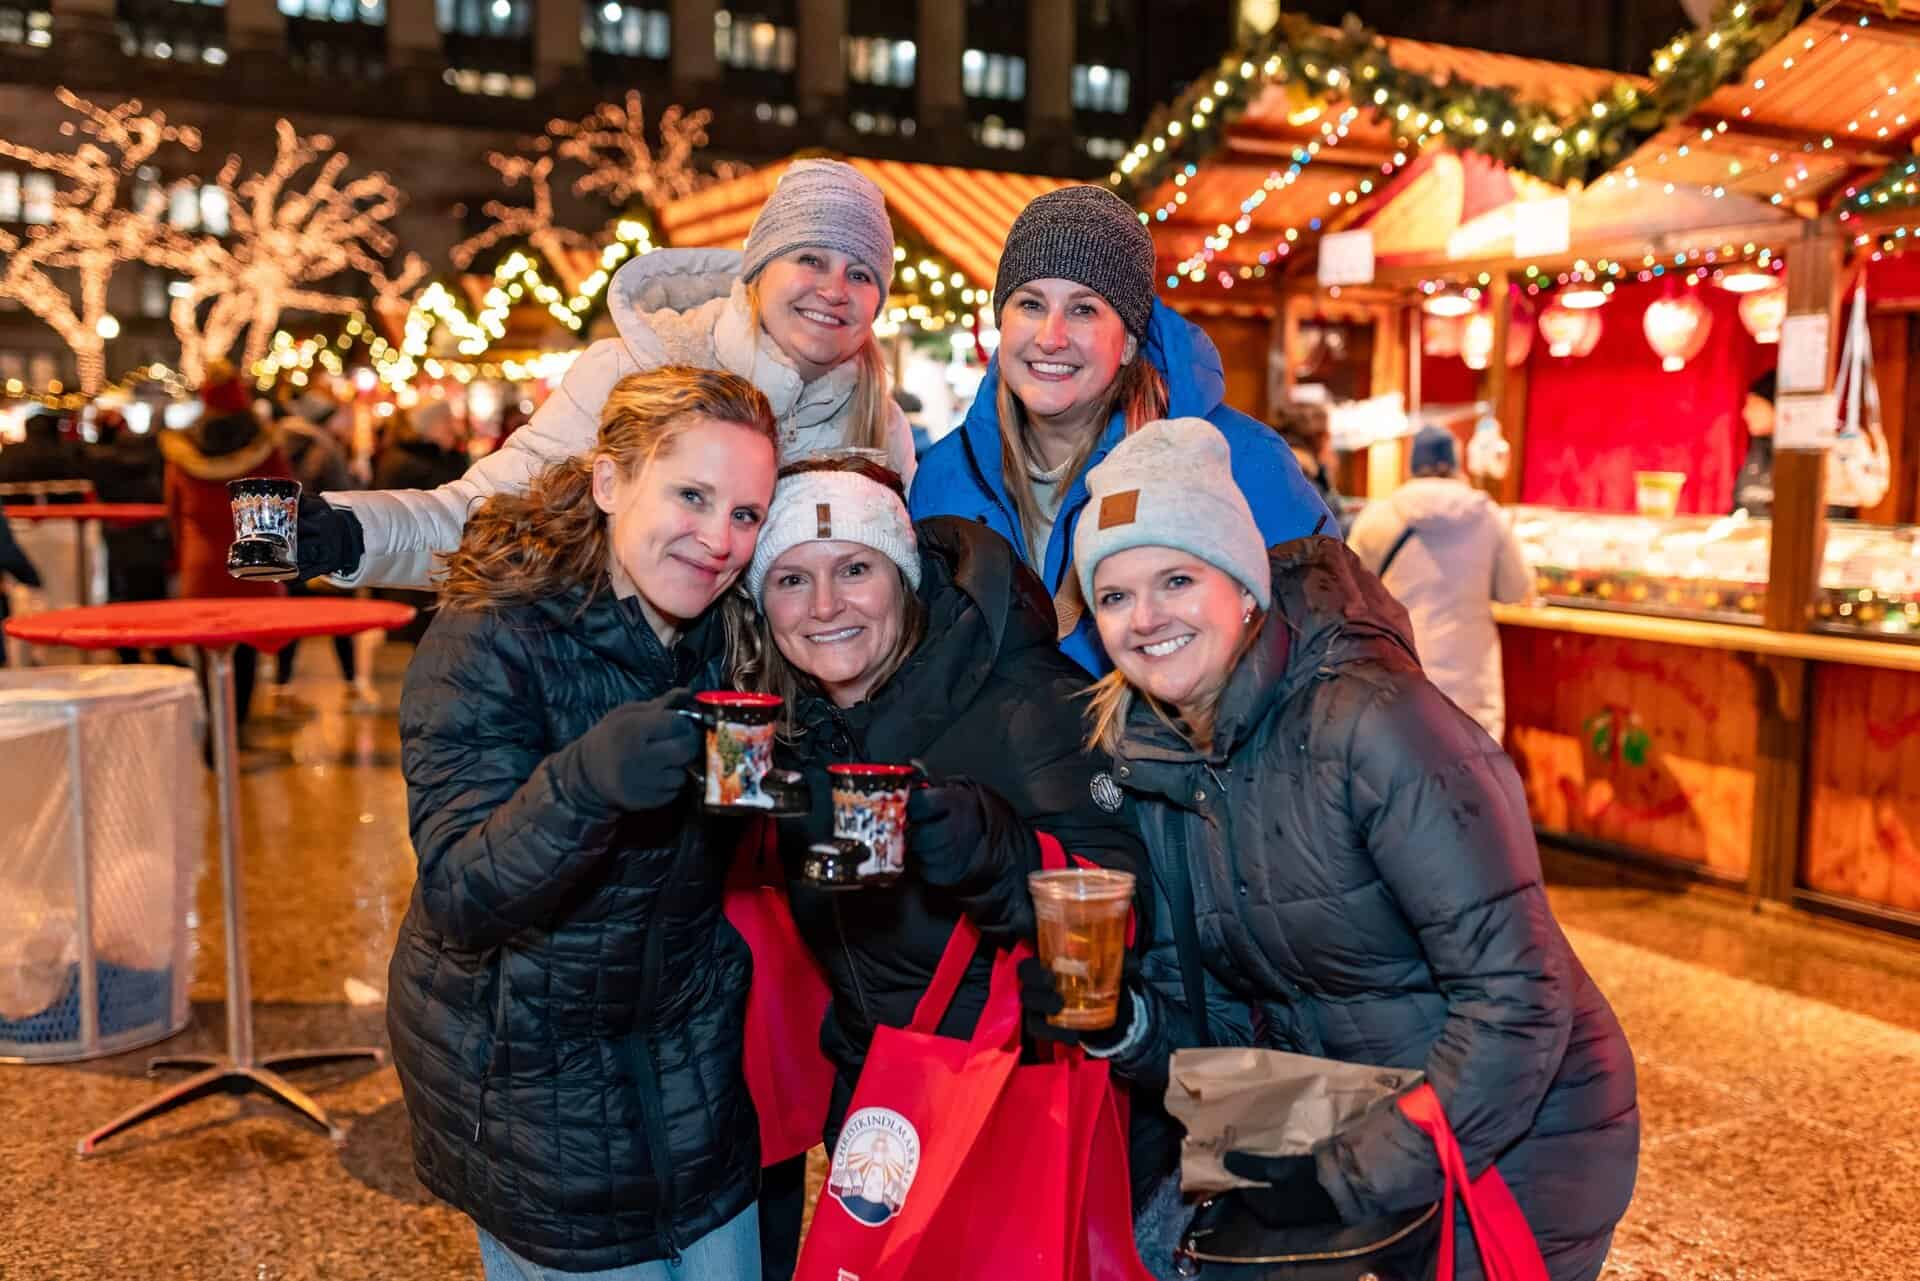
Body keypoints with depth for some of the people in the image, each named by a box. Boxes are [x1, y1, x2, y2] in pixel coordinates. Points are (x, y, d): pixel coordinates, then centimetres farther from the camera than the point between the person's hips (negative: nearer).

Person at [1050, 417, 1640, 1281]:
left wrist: (1353, 1178, -21)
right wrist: (1125, 1025, -18)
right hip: (1348, 1134, 5)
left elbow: (1518, 996, -24)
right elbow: (1222, 1025, 2)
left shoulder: (1372, 724, -25)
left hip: (1512, 1143, -5)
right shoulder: (1149, 764, -4)